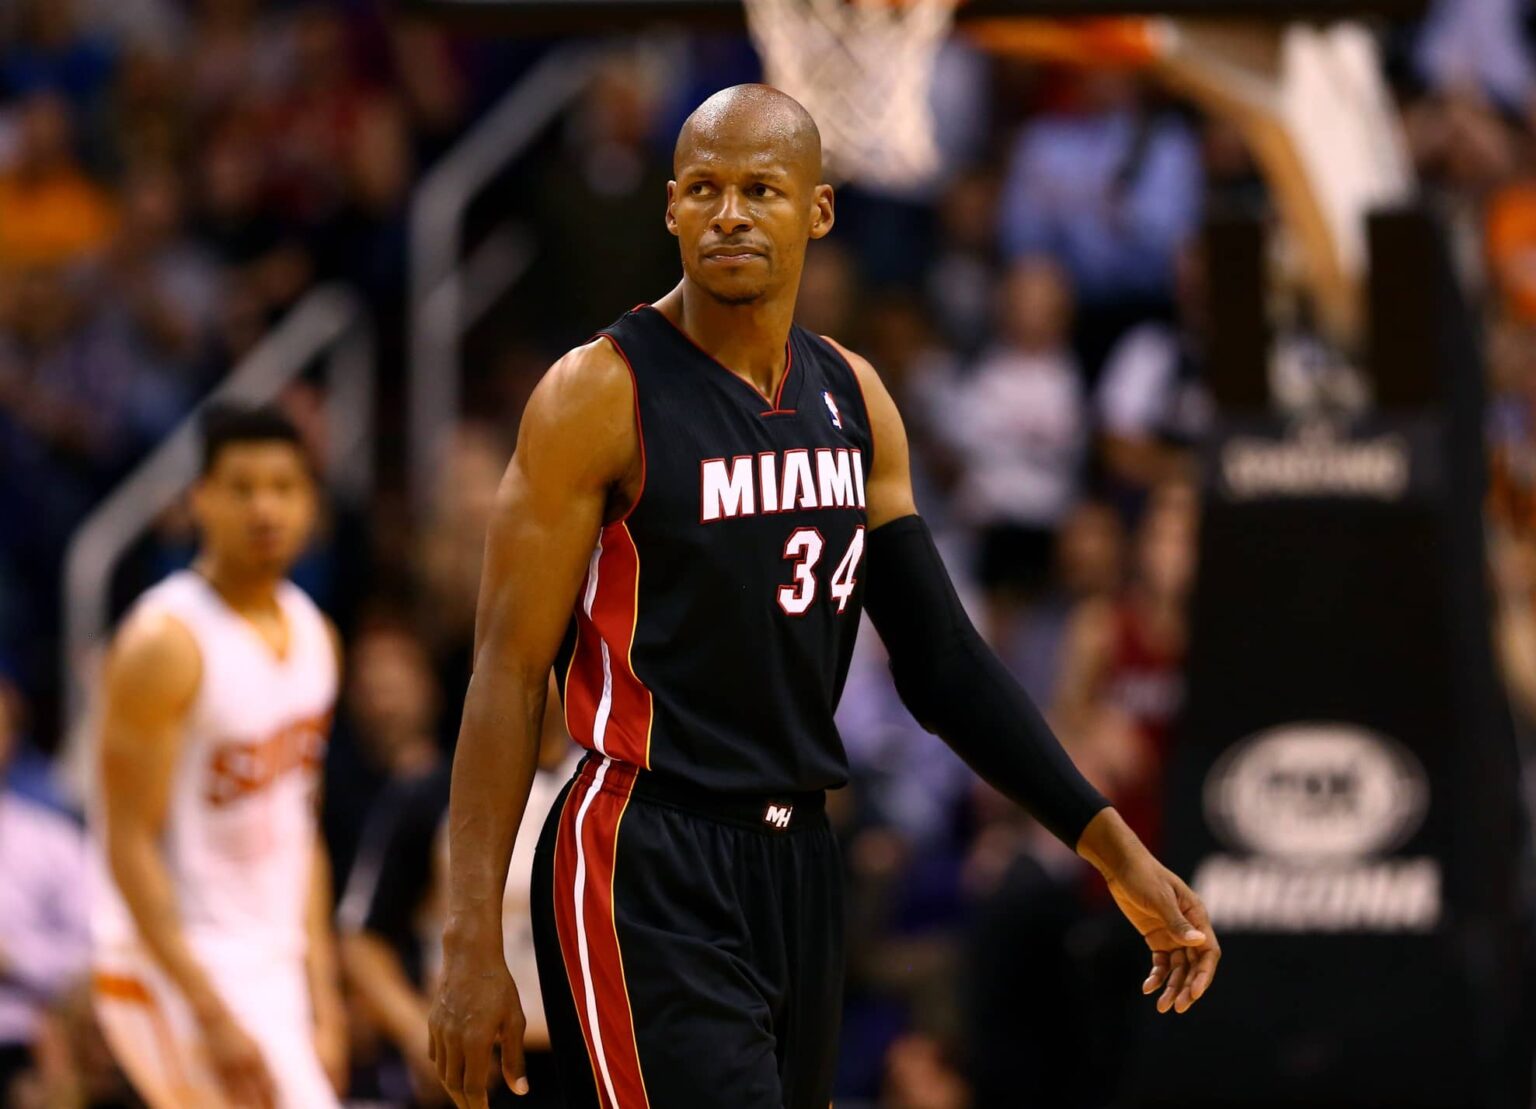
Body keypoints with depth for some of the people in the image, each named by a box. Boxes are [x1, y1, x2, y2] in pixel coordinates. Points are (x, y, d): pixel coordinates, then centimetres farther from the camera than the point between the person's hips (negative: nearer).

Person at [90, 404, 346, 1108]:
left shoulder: (314, 635, 9)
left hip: (273, 968, 8)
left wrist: (321, 996, 13)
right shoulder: (166, 644, -16)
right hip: (173, 968, -8)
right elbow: (129, 847, -18)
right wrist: (212, 1015, -23)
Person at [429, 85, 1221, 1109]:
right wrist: (473, 941, -16)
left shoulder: (854, 401, 9)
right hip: (646, 873, -7)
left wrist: (1115, 851, 6)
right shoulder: (602, 397, -9)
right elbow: (510, 670, -10)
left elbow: (942, 658, 13)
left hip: (799, 867, 7)